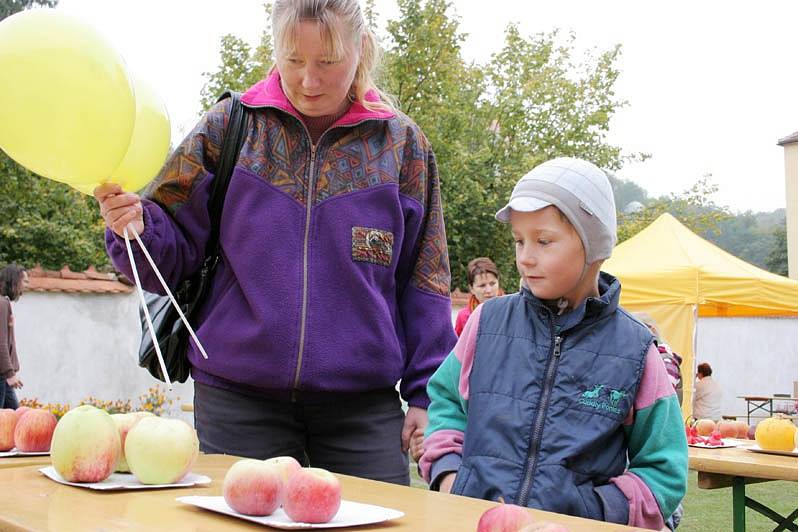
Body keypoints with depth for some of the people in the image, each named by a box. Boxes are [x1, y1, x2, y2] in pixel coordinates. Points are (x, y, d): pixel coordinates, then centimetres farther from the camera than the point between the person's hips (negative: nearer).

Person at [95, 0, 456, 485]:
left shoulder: (401, 142, 4)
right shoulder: (231, 124, 3)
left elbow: (423, 280, 7)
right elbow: (174, 253, 5)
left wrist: (426, 394, 2)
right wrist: (135, 224, -16)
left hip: (364, 403, 1)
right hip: (236, 399, 0)